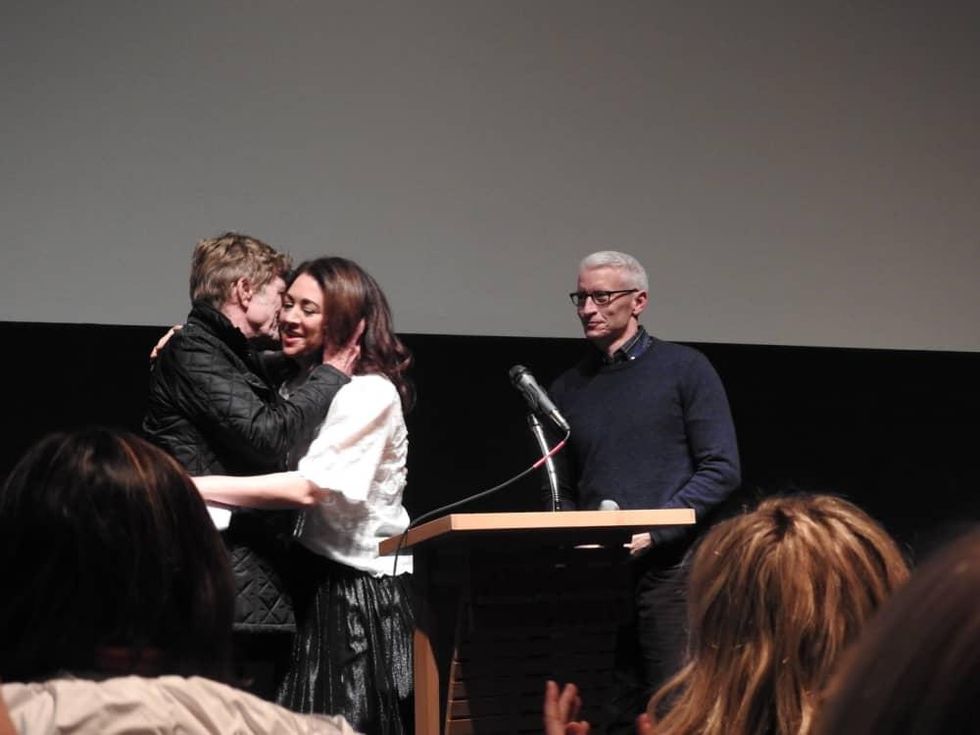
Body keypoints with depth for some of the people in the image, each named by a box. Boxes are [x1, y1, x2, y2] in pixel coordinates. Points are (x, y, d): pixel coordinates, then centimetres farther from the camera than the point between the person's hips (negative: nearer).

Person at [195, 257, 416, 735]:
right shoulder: (296, 381, 11)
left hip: (361, 594, -7)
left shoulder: (371, 394, -14)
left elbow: (311, 487, -25)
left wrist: (198, 488, -26)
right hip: (307, 576, 7)